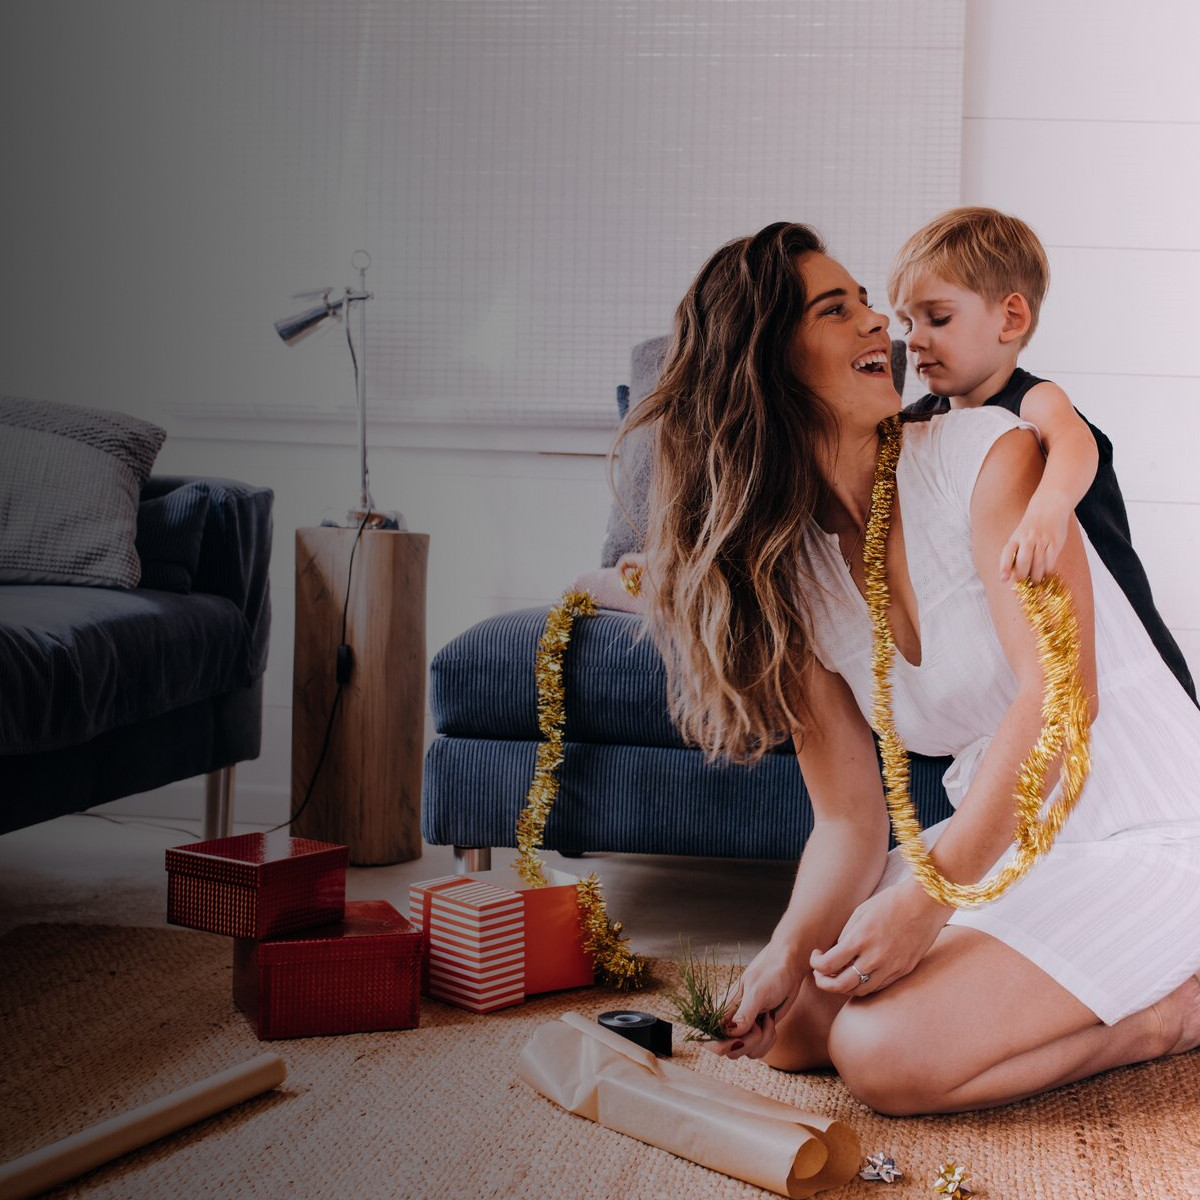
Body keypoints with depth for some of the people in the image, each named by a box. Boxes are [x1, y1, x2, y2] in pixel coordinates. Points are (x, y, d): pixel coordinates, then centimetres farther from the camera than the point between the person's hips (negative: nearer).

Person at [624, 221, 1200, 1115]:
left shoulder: (985, 453, -12)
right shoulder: (789, 574, 3)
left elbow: (1059, 690, -21)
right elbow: (849, 817, 0)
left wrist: (932, 893, -26)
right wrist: (790, 948, -19)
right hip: (998, 836, 7)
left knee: (885, 1052, -22)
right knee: (792, 1027, -6)